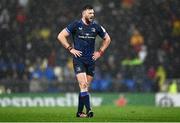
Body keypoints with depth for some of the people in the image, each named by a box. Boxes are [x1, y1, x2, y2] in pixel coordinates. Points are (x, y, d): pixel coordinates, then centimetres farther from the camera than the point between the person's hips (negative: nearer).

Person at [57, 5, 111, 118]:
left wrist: (100, 52, 11)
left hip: (91, 60, 4)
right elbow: (61, 36, -1)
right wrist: (71, 49, -6)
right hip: (79, 59, -4)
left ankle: (79, 112, 15)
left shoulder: (96, 26, 7)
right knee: (83, 85, -16)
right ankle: (88, 110, -21)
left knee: (86, 87, 6)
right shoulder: (76, 25, -4)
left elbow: (107, 39, 21)